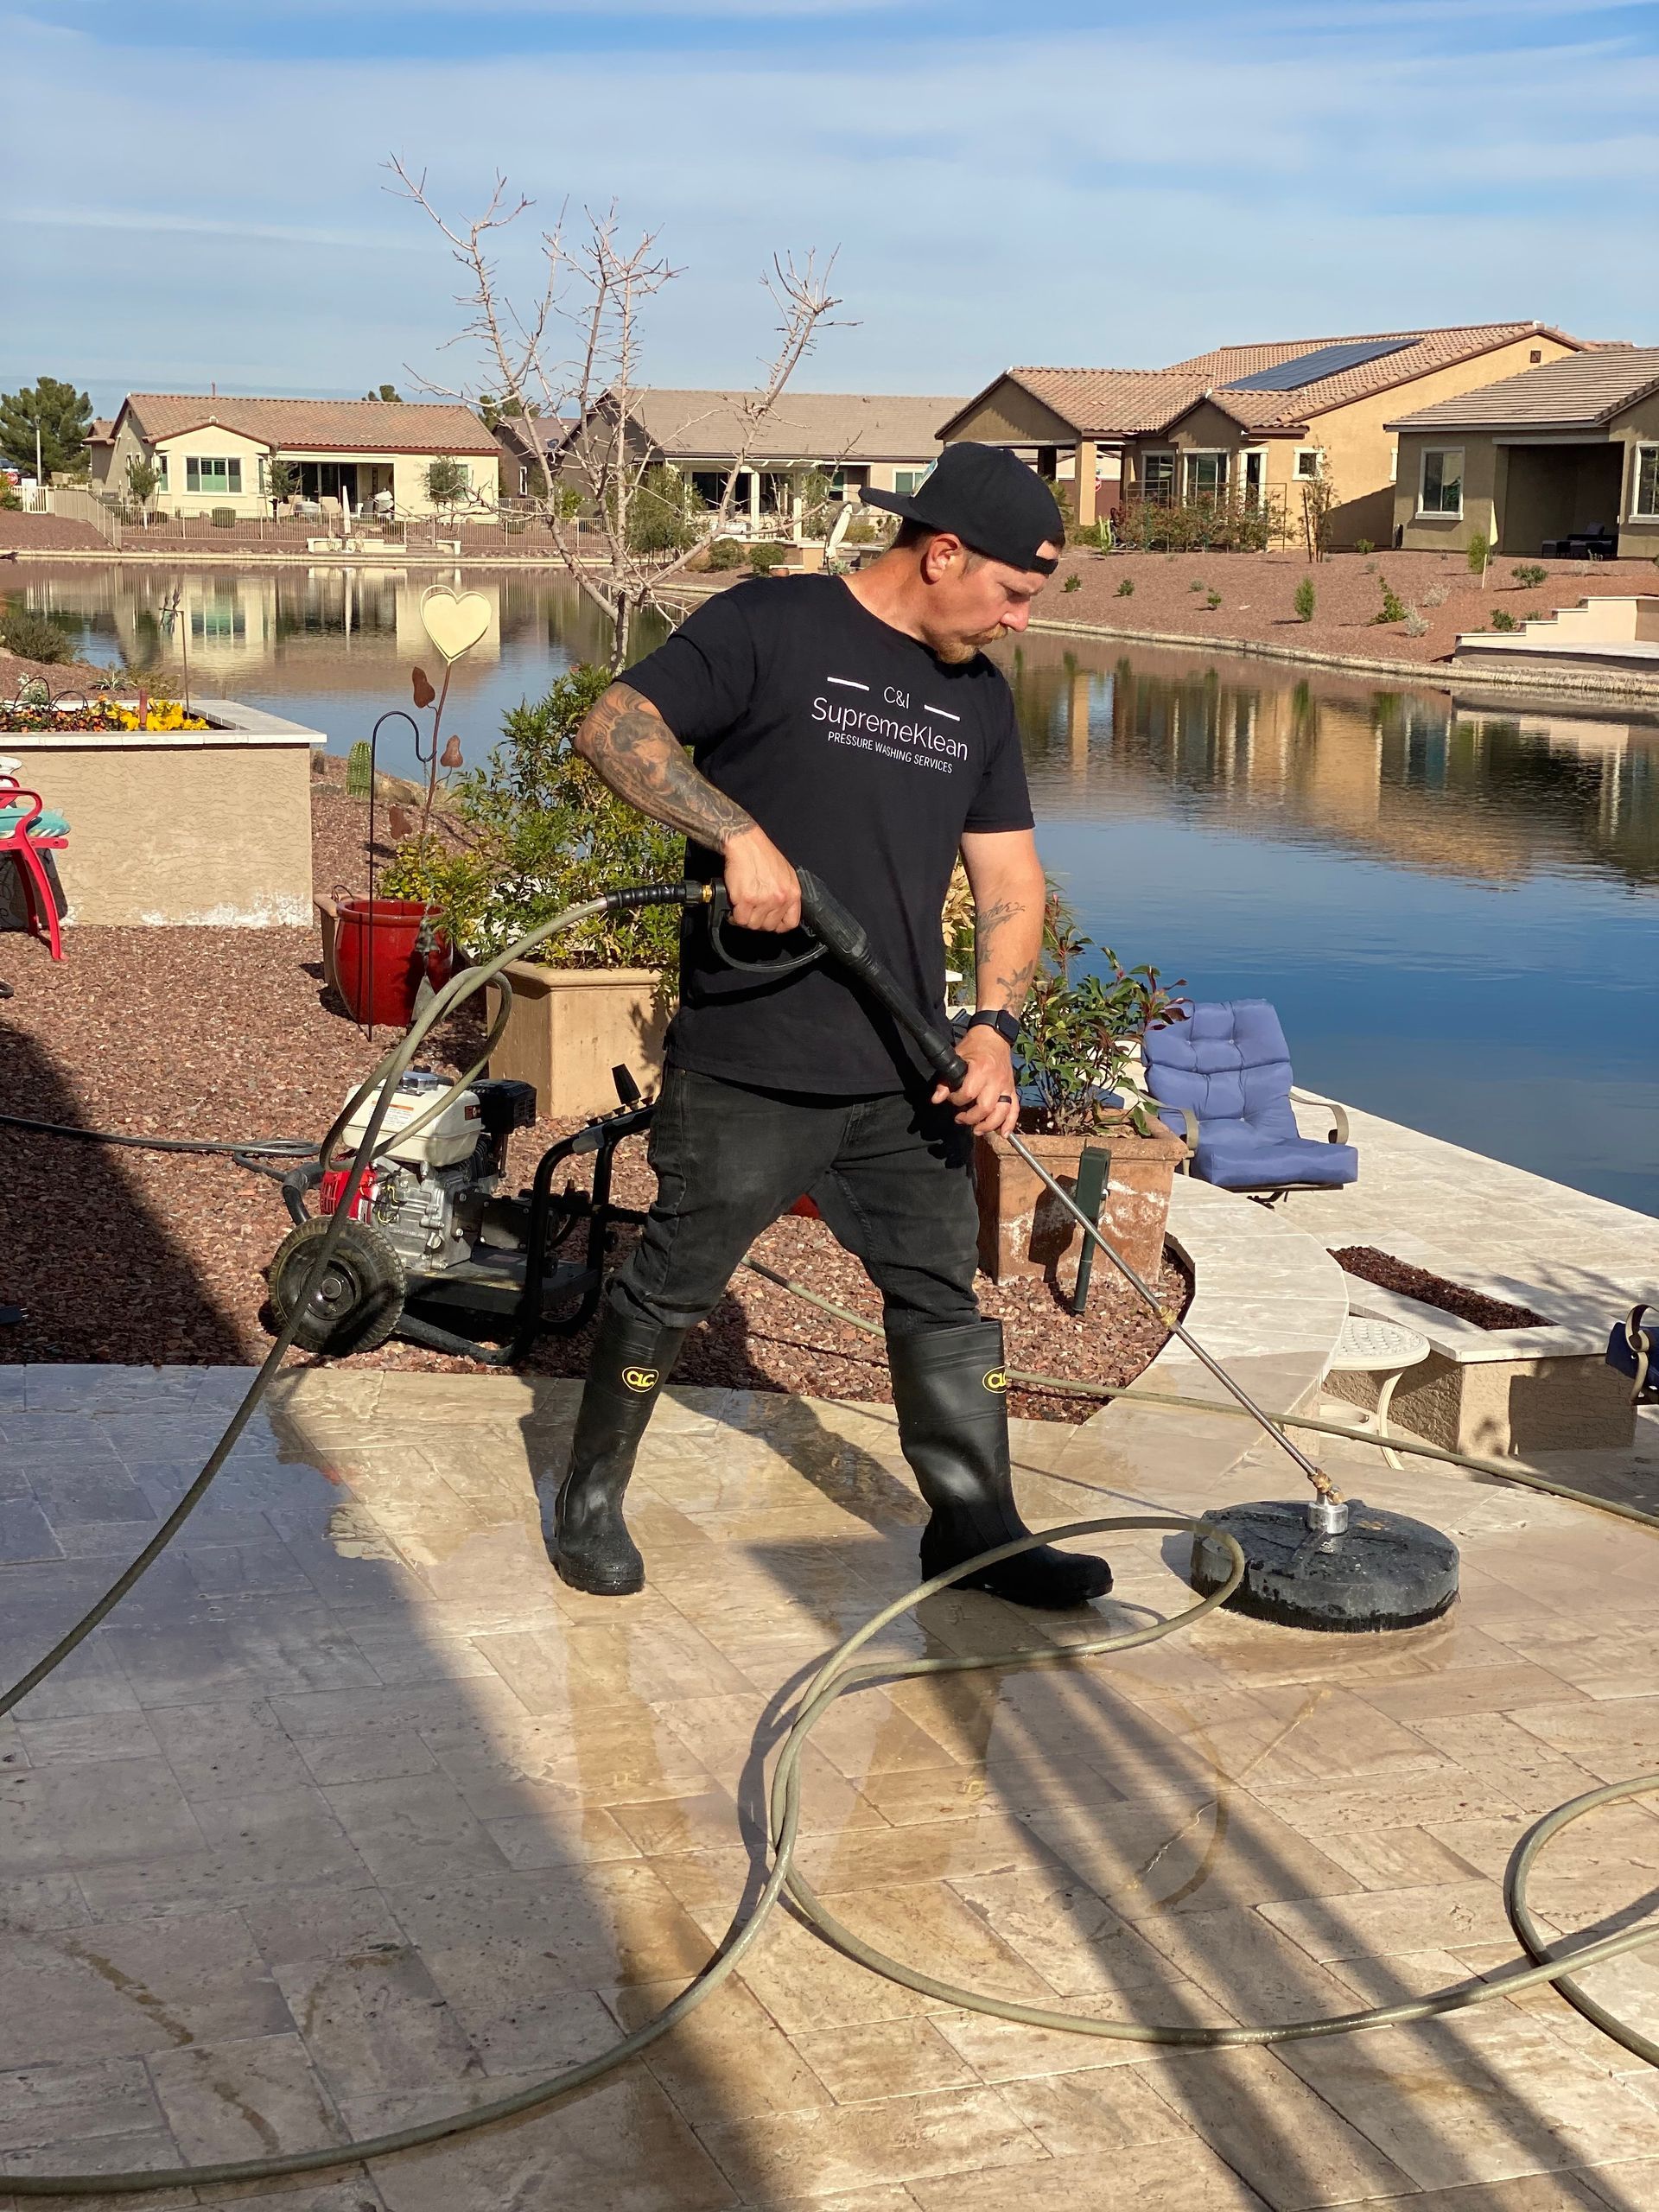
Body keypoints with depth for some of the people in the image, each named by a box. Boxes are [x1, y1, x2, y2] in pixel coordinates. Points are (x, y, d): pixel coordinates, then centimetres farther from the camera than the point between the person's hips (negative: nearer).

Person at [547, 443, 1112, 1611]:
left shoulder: (980, 695, 12)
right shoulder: (768, 628, -8)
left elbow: (1012, 882, 12)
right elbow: (613, 727, -17)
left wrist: (993, 1028, -3)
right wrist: (742, 833, -27)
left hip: (904, 1076, 6)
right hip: (745, 1068, -6)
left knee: (944, 1292, 10)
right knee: (673, 1286, 7)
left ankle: (977, 1529, 22)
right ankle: (592, 1496, 26)